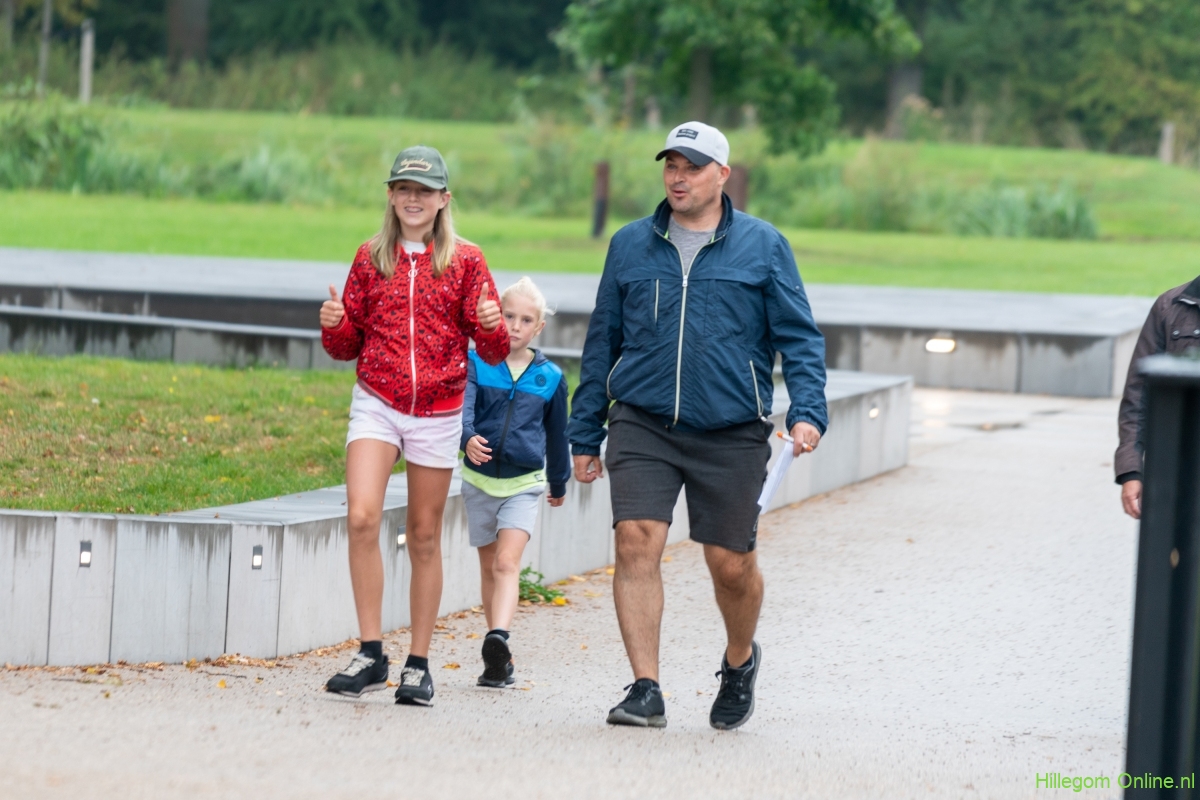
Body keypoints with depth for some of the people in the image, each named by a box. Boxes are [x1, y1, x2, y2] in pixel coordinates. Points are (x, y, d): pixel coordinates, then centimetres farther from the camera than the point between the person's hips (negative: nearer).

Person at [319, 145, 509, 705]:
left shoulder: (464, 260, 1)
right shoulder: (371, 258, 6)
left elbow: (494, 352, 1)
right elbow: (348, 345, 12)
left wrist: (491, 325, -21)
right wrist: (333, 325, -10)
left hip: (437, 412, 0)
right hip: (376, 403, 1)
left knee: (424, 537, 5)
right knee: (362, 517, -18)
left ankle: (418, 665, 14)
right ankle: (370, 654, -11)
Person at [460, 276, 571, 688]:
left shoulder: (549, 377, 3)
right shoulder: (476, 363, -2)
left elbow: (556, 434, 15)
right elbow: (463, 404, -19)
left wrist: (559, 483, 26)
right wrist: (468, 438, -40)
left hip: (523, 483, -1)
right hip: (479, 479, 1)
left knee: (507, 563, -19)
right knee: (488, 567, 11)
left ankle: (499, 638, -37)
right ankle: (498, 659, 19)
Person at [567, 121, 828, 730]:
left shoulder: (763, 246, 4)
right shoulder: (630, 246, 10)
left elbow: (799, 337, 3)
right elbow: (602, 343, 15)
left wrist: (807, 411, -13)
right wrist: (585, 434, 12)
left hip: (732, 434, -1)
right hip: (642, 427, 1)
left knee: (730, 565, 4)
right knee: (636, 542, -15)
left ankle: (739, 660, 34)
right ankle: (645, 691, -11)